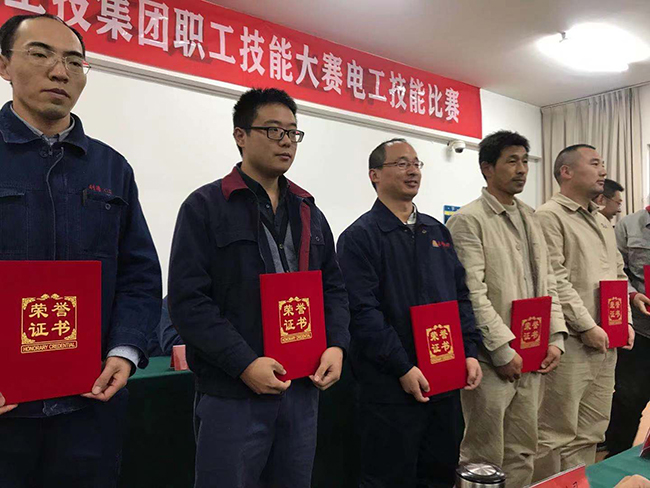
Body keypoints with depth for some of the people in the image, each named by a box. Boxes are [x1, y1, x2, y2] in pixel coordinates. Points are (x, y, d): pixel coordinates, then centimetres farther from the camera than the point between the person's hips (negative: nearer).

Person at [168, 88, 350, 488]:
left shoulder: (309, 212, 14)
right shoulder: (205, 207, -4)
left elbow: (334, 289, 15)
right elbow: (187, 300, -12)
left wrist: (336, 345, -1)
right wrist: (244, 364, -19)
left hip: (303, 389, 6)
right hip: (231, 393, -5)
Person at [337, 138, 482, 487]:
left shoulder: (437, 232, 13)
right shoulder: (360, 236, -8)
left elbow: (461, 296, 13)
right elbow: (363, 311, -17)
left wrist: (469, 352, 3)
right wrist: (404, 368, -19)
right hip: (390, 386, -6)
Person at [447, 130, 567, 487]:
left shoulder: (529, 217, 14)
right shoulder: (467, 220, -9)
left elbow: (547, 283, 15)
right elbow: (472, 295, -16)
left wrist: (556, 338, 5)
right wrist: (503, 350, -16)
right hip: (493, 360, -7)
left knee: (523, 454, 16)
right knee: (484, 458, 5)